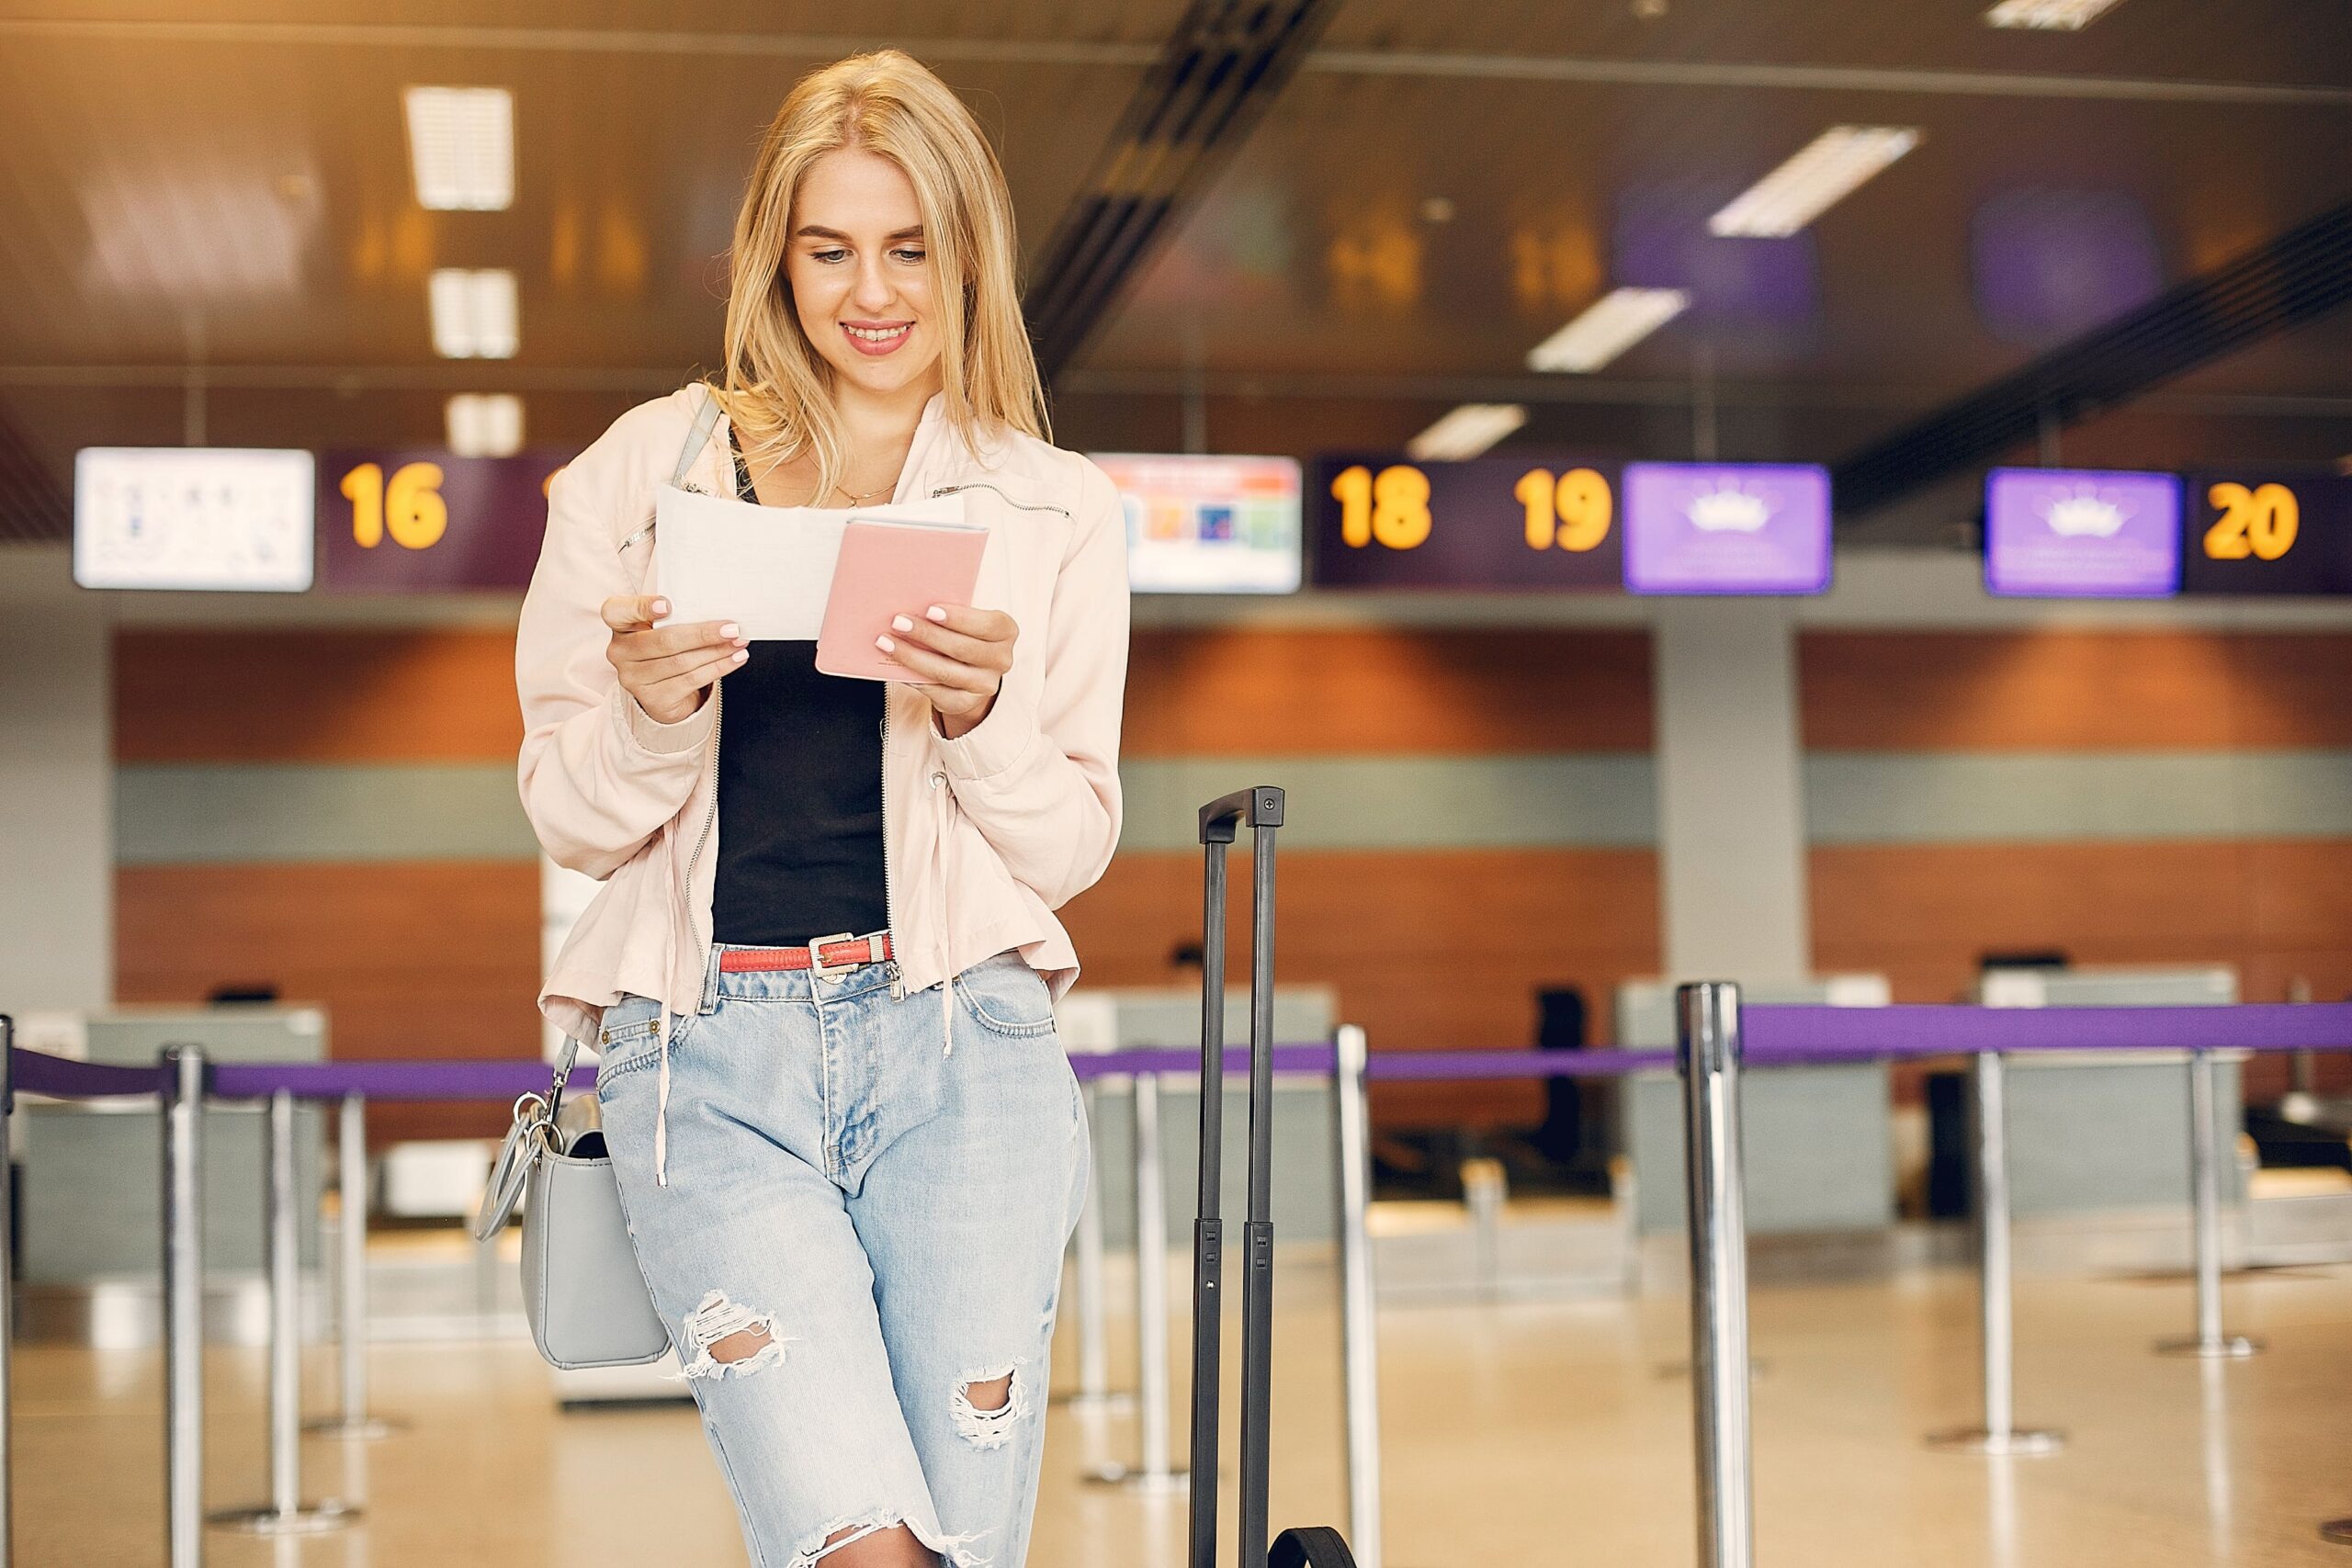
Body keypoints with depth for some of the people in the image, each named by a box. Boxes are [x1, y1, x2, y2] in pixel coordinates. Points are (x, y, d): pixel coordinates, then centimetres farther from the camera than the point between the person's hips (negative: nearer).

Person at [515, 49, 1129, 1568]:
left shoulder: (1059, 514, 11)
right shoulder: (644, 473, 10)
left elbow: (1070, 850, 10)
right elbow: (572, 821, 12)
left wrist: (980, 714, -9)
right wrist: (647, 706, -9)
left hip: (959, 1044, 1)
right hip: (711, 1054, -1)